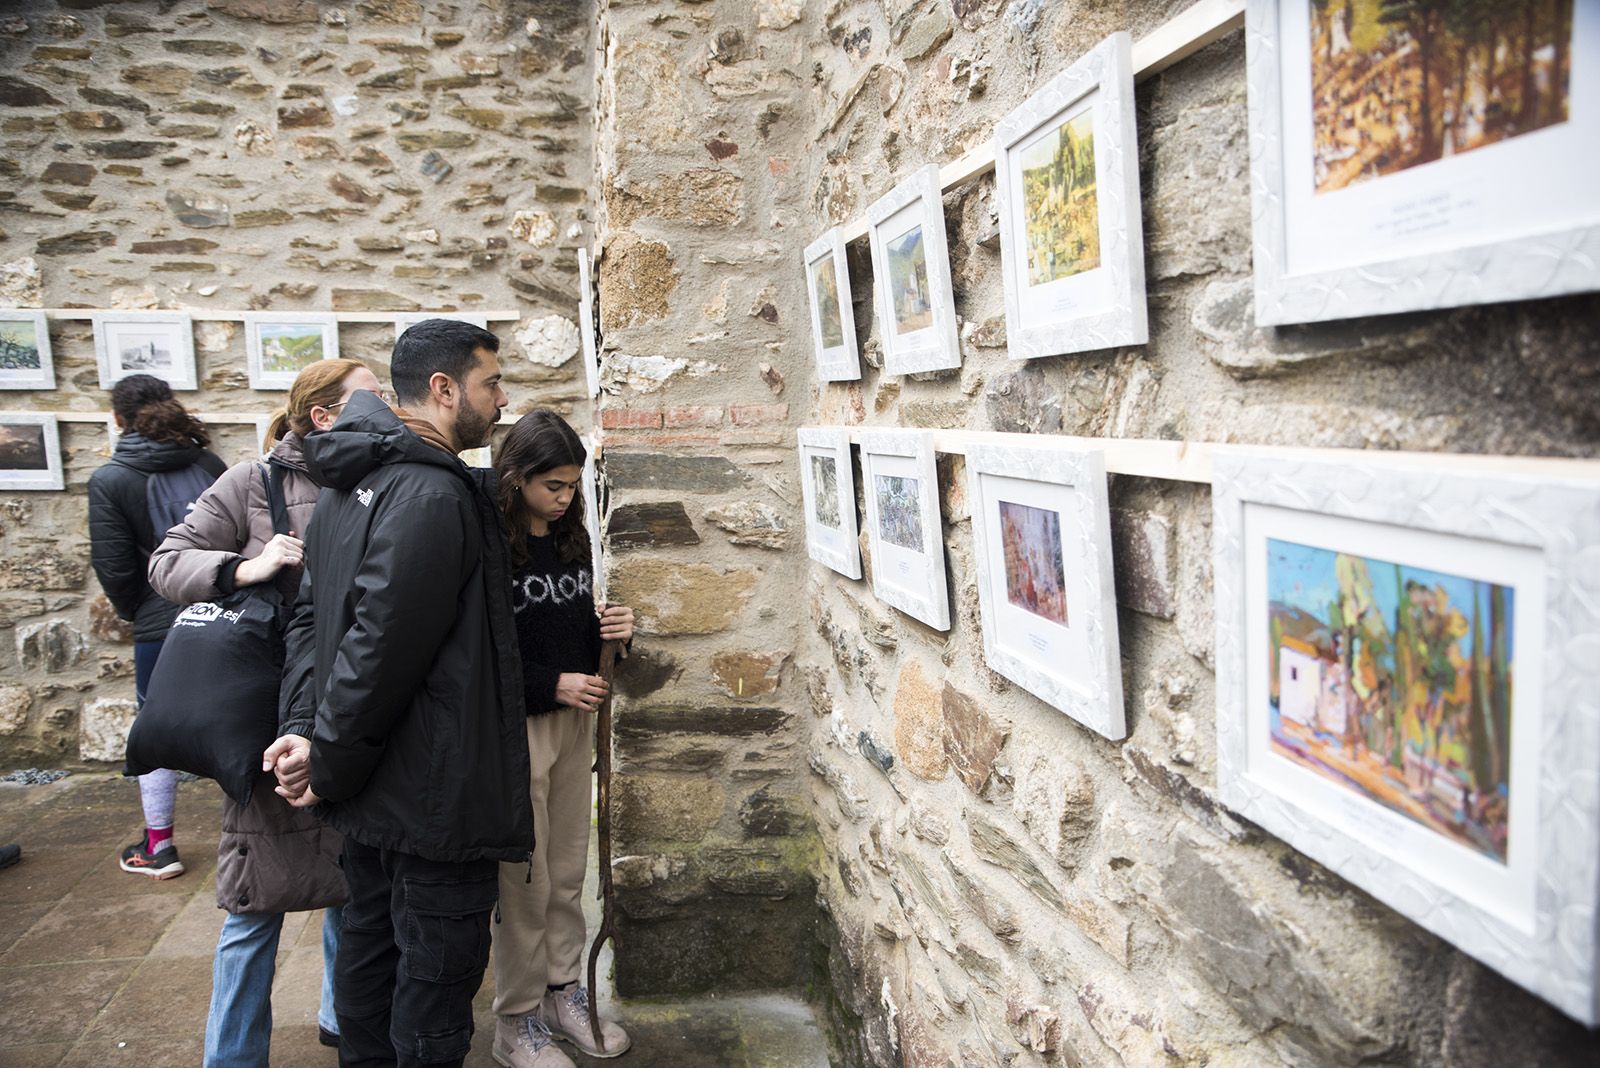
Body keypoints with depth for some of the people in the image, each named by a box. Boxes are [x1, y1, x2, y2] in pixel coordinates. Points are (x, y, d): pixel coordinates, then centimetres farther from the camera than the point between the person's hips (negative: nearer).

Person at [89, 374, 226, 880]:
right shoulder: (209, 464, 1)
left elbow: (113, 567, -8)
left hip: (161, 624, -3)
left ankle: (159, 846, 19)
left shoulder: (109, 480, -7)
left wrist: (135, 611, 10)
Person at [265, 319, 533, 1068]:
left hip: (369, 787, 10)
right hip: (431, 793, -10)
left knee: (370, 939, 23)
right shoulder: (433, 494, -22)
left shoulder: (349, 484, 10)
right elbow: (381, 645, -25)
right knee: (439, 965, 5)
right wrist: (329, 763, -14)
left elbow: (311, 612, 11)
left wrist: (304, 724, 2)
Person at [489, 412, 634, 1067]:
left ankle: (563, 994, 32)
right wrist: (551, 687, -18)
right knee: (525, 881, 5)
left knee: (569, 872, 16)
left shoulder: (571, 540, 6)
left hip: (574, 719, 6)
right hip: (516, 725, -6)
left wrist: (613, 627, -5)